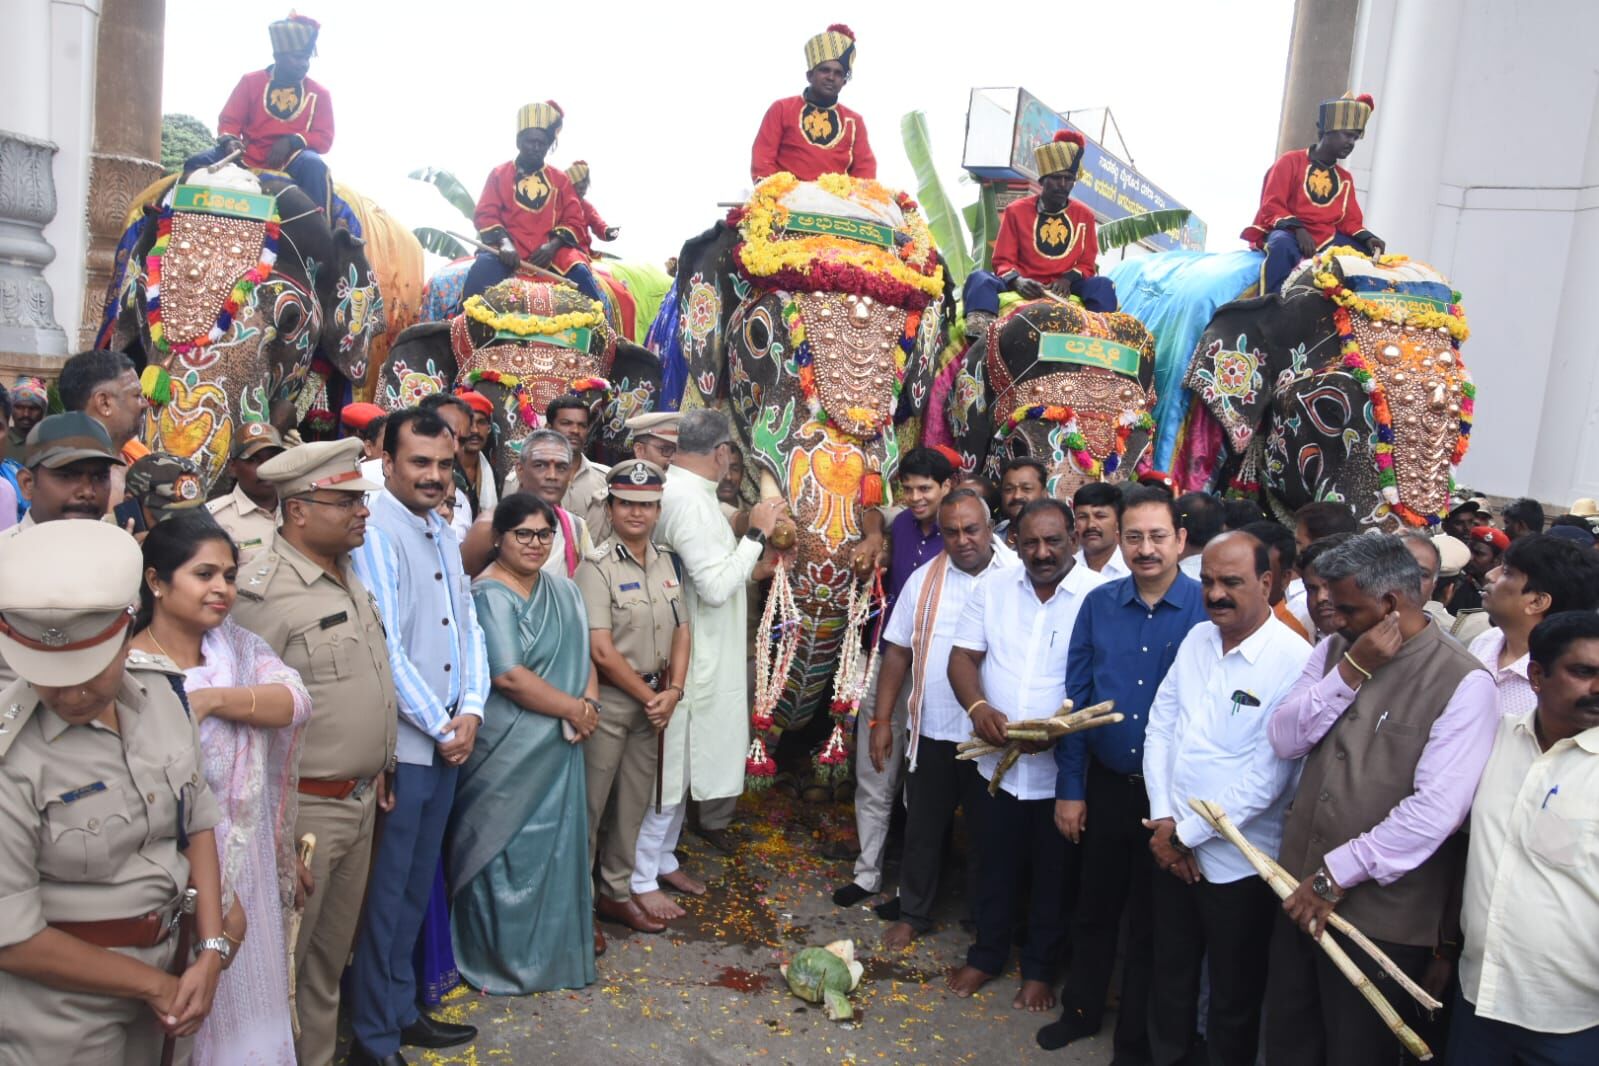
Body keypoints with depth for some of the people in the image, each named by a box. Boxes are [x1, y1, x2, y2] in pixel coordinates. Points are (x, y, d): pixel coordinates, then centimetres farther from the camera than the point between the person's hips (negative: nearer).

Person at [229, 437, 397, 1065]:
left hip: (361, 800, 8)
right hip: (304, 808, -8)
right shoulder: (264, 588, -19)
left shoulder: (349, 574, 8)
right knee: (283, 960, 10)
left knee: (332, 953, 21)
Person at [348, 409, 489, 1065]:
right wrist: (439, 726, -12)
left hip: (448, 740, 8)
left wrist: (470, 711, -2)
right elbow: (384, 648, -18)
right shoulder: (375, 535, -14)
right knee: (385, 894, 5)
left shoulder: (444, 535, 11)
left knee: (416, 887, 19)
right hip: (399, 745, -8)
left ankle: (401, 1010, 35)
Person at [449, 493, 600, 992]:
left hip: (560, 746, 7)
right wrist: (573, 708, -14)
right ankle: (502, 958, 22)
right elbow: (508, 675, -21)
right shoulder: (489, 596, -14)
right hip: (508, 751, -7)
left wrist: (590, 703, -8)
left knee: (559, 845, 14)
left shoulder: (563, 589, 10)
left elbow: (583, 654, 12)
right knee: (506, 851, 4)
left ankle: (554, 948, 31)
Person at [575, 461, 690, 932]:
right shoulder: (597, 567, -12)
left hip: (653, 701, 6)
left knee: (634, 802, 15)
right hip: (607, 700, -6)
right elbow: (601, 650, -16)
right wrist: (648, 696, -9)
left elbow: (680, 631, 8)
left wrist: (673, 691, -5)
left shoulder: (666, 563, 8)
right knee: (589, 803, 3)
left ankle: (617, 892, 30)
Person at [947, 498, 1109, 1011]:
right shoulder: (992, 587, 1)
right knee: (995, 868, 20)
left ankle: (1040, 969, 38)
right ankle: (986, 954, 41)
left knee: (1052, 877, 16)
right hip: (999, 761, 3)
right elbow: (963, 657, 1)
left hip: (1061, 767, -3)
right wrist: (977, 706, -18)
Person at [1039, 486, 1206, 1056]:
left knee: (1152, 921, 14)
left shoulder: (1208, 609, -13)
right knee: (1094, 907, 20)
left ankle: (1136, 1039, 34)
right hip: (1106, 784, 3)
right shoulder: (1099, 604, -3)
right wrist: (1069, 787, 1)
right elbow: (1076, 697, 1)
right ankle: (1081, 1010, 42)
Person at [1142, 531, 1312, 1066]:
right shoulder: (1196, 639, 2)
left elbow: (1267, 777, -20)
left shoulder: (1295, 661, -18)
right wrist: (1165, 820, -5)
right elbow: (1160, 726, 5)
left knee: (1233, 997, 14)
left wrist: (1187, 834, -13)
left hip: (1238, 864, -5)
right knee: (1170, 976, 22)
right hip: (1171, 848, 6)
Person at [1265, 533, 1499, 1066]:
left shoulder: (1463, 681, -15)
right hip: (1300, 889, 6)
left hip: (1381, 909, -5)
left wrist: (1338, 874, -18)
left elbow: (1435, 811, -22)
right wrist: (1351, 670, -14)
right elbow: (1284, 739, -4)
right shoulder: (1336, 650, 5)